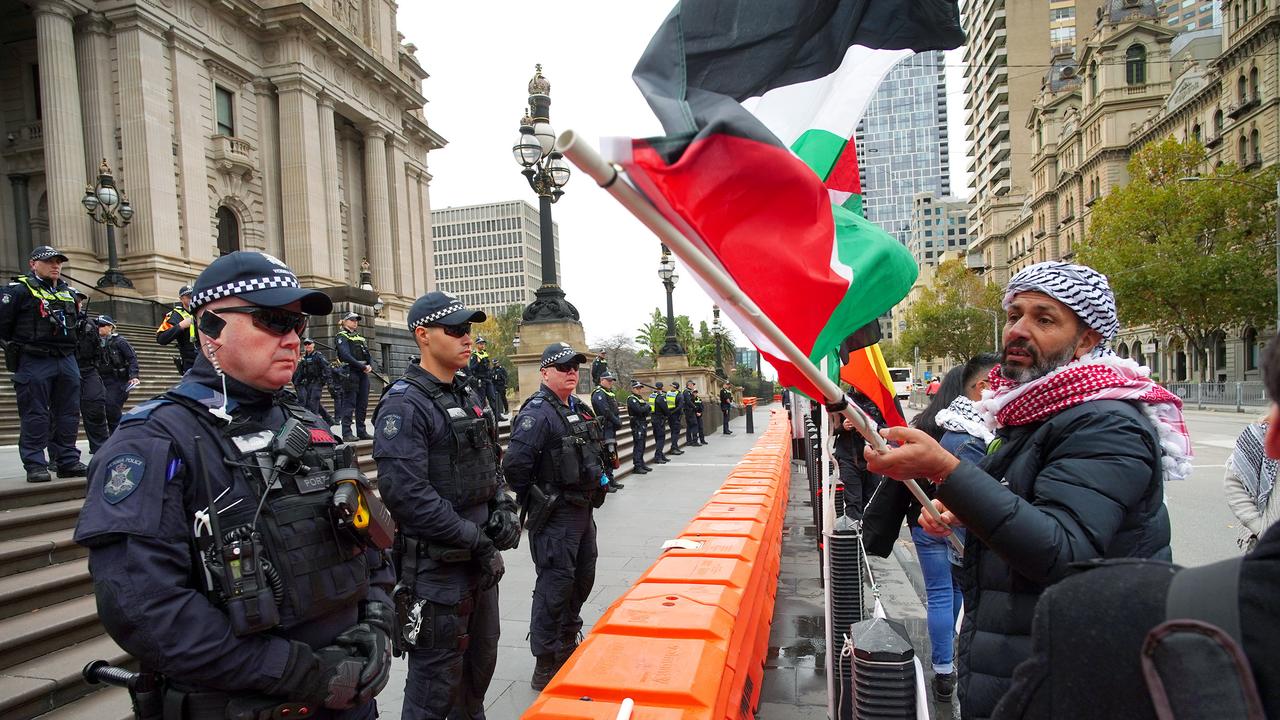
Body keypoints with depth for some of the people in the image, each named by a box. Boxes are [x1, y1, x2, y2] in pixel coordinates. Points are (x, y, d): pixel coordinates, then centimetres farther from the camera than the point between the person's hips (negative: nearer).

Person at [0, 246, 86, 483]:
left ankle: (68, 461, 14)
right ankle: (35, 465, 3)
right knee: (35, 416, -2)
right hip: (34, 363, -6)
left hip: (67, 361, 6)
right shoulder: (19, 289, -3)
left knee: (68, 414, 7)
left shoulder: (69, 292, 16)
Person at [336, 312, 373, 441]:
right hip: (350, 372, -7)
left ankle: (362, 432, 14)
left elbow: (368, 356, 16)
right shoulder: (342, 336, 0)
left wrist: (370, 366, -5)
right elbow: (345, 355, -14)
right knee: (349, 404, -6)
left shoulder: (361, 338, 22)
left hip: (363, 373, 7)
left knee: (363, 404, 8)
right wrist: (362, 366, -17)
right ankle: (347, 433, -4)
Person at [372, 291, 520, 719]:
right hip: (436, 567, -8)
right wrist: (473, 537, -20)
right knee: (436, 682, 6)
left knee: (480, 662, 22)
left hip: (482, 560, 8)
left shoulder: (469, 397, 10)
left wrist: (504, 508, 0)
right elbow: (405, 493, -25)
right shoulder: (404, 406, -17)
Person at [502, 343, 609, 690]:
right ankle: (546, 668, 11)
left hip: (583, 510, 9)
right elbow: (515, 465, -26)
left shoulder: (580, 409, 12)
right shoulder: (537, 412, -18)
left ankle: (567, 646, 39)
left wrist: (599, 480, 15)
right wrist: (536, 500, -15)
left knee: (582, 578, 20)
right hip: (555, 517, -9)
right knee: (555, 586, -3)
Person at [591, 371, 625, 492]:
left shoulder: (610, 393, 20)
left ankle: (611, 480, 23)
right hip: (604, 429, -10)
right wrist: (617, 422, -14)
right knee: (607, 455, -10)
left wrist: (619, 421, 3)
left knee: (612, 455, 14)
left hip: (612, 429, 10)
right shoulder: (598, 394, -12)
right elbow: (606, 412, -20)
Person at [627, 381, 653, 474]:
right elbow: (639, 410, -24)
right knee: (638, 446, -8)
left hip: (643, 424, 9)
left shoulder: (641, 398, 19)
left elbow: (648, 409, 17)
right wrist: (647, 406, -7)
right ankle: (637, 467, -6)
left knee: (642, 446, 14)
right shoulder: (631, 399, -11)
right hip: (637, 424, -9)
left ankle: (642, 464, 22)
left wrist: (648, 408, -5)